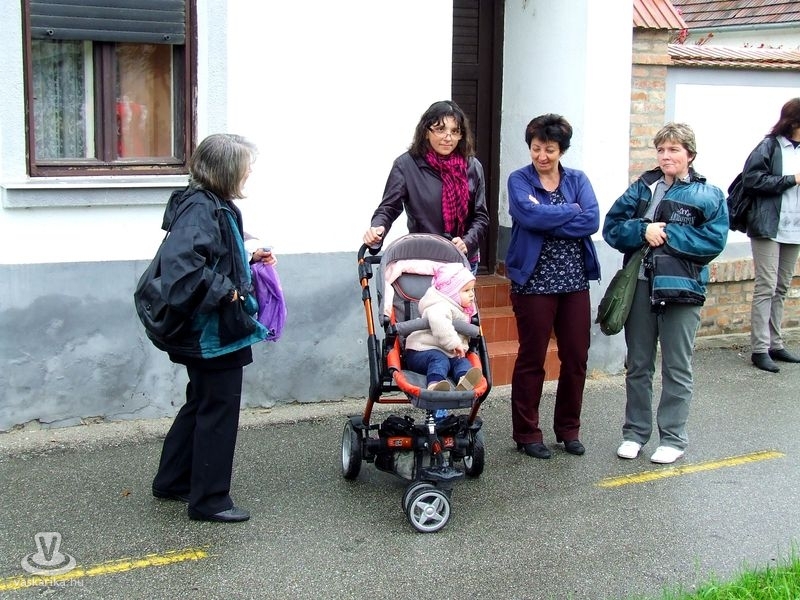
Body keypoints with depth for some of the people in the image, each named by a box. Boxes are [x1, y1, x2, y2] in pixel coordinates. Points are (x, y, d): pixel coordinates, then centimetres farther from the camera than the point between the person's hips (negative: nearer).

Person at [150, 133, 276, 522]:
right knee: (219, 411, 0)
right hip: (214, 332, -11)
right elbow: (181, 264, -34)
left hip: (211, 330, 11)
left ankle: (172, 481, 35)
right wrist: (224, 292, -26)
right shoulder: (199, 208, -21)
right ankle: (209, 499, 12)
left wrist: (249, 259, 12)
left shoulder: (214, 206, 11)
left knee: (201, 403, 21)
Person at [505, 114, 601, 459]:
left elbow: (592, 221, -9)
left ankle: (568, 429, 24)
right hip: (534, 281, -4)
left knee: (576, 358, 9)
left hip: (575, 281, 4)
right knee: (531, 359, 4)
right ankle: (526, 433, 15)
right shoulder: (519, 180, -1)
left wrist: (547, 221, -15)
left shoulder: (578, 180, 8)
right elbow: (529, 214, -21)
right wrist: (571, 211, -11)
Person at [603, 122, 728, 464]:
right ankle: (635, 432, 24)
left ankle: (673, 438, 17)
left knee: (677, 368, 6)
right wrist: (643, 230, -15)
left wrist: (666, 234, -15)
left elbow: (714, 240, -13)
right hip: (640, 285, 3)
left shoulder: (709, 195, -1)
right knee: (638, 365, 12)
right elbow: (612, 227, 3)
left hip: (682, 288, -3)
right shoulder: (642, 187, 8)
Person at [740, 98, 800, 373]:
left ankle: (775, 344, 19)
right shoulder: (770, 147, -7)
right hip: (768, 228, -6)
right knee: (765, 288, -6)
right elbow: (752, 179, -15)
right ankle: (760, 349, -2)